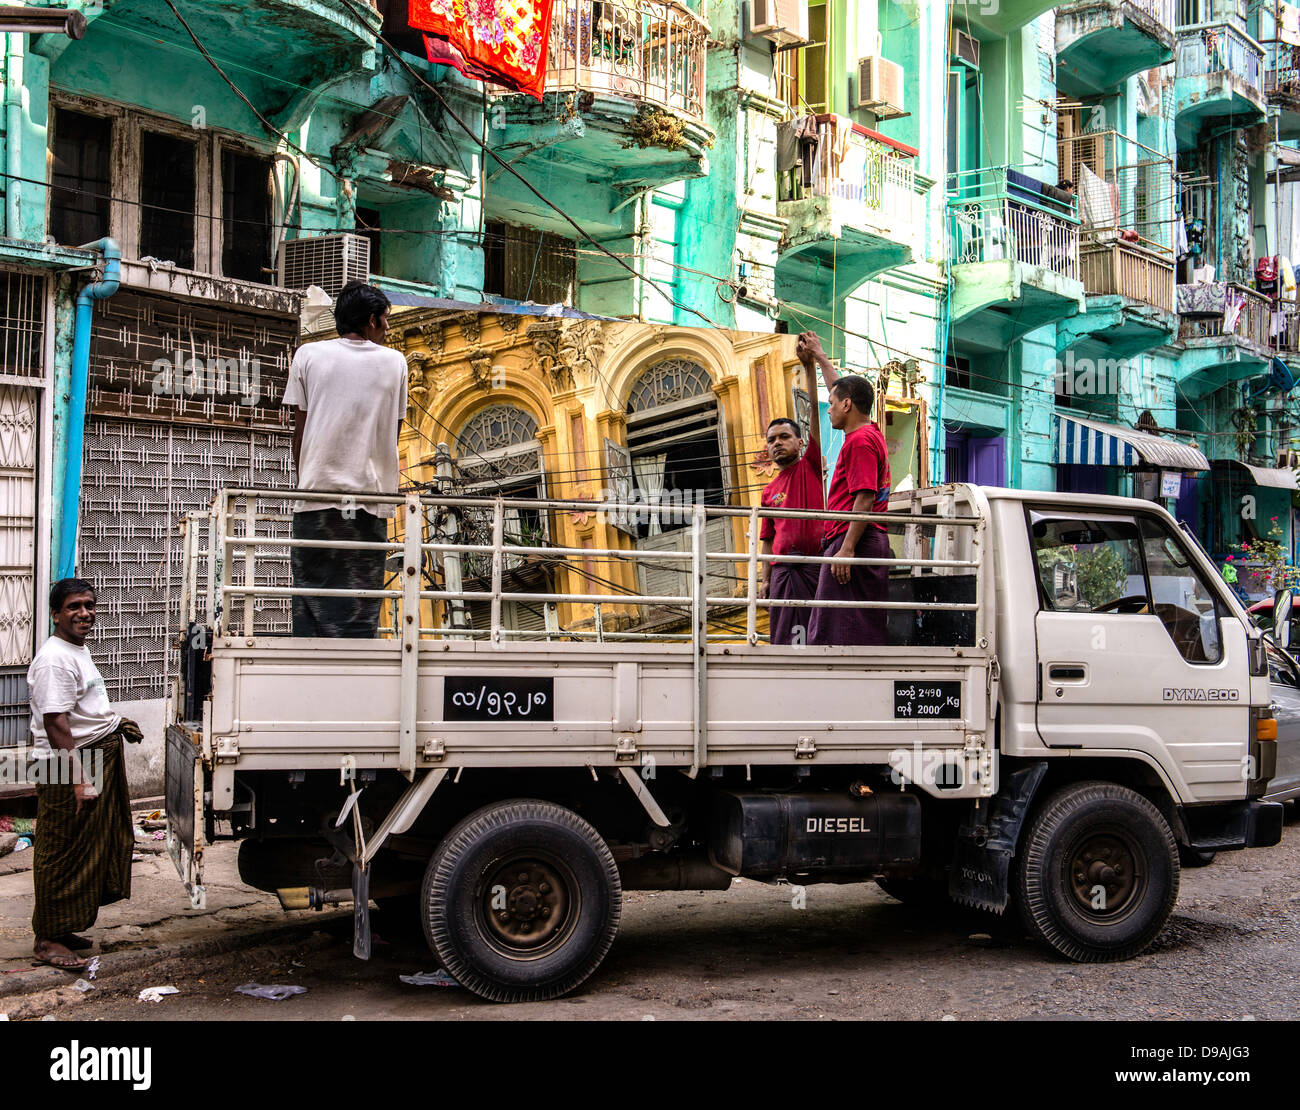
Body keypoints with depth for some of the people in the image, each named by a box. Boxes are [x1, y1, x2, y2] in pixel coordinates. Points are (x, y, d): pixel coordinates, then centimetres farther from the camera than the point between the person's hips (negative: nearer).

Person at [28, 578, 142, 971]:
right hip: (68, 767, -10)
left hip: (99, 759, 10)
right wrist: (78, 778, -28)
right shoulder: (54, 659, -18)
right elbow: (56, 723, -24)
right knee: (62, 854, -2)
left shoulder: (80, 650, 14)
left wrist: (116, 723, 16)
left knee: (90, 849, 15)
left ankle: (62, 929, 25)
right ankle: (47, 939, 7)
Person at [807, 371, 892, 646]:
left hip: (855, 543, -10)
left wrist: (846, 549, -24)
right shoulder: (871, 434, 18)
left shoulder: (860, 441, -12)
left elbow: (865, 500, -21)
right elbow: (844, 390, 35)